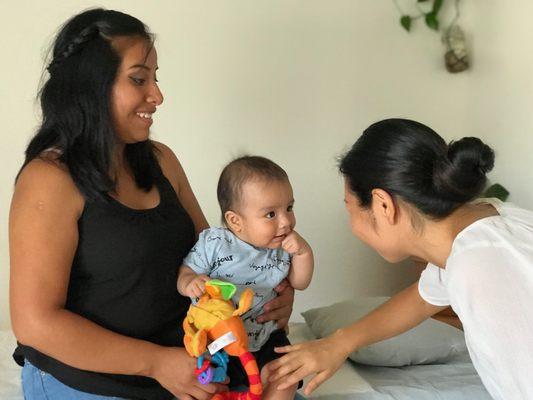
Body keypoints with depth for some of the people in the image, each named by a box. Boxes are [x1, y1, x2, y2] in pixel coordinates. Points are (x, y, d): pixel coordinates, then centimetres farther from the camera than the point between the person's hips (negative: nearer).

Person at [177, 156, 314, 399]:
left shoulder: (281, 247, -2)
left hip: (263, 338, 3)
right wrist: (190, 283, -33)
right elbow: (185, 272, -9)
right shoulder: (213, 244, -15)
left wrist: (304, 252, -11)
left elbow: (299, 283, 6)